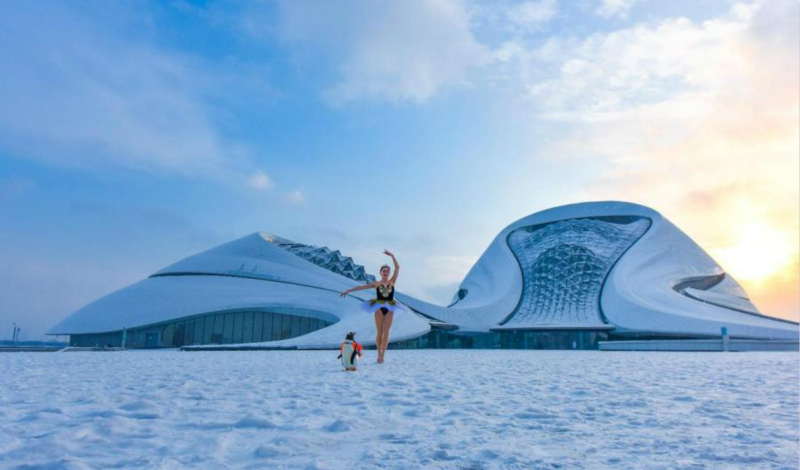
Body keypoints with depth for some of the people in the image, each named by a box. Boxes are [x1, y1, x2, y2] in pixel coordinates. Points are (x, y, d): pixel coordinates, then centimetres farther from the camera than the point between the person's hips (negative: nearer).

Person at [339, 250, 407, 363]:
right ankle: (379, 354, 14)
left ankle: (382, 356, -3)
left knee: (386, 333, -3)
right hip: (379, 308, -1)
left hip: (389, 309, 1)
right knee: (379, 332, -2)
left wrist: (392, 255, -8)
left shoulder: (392, 282, 7)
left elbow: (397, 267, -1)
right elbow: (361, 287, 7)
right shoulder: (376, 284, 5)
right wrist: (348, 290, 4)